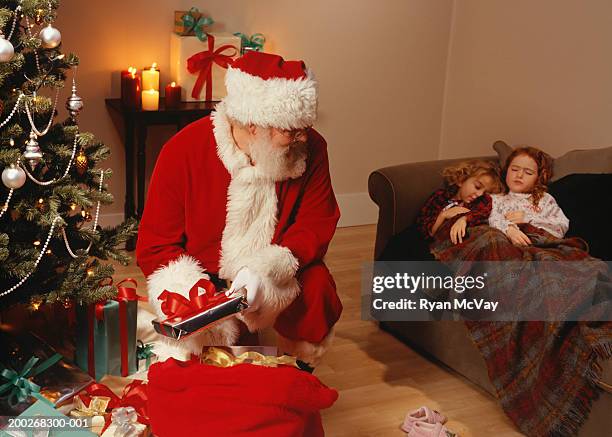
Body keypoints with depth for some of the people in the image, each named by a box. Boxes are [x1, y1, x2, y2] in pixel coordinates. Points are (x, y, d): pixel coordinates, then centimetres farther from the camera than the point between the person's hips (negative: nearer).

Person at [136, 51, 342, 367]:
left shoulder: (311, 149, -13)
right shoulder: (182, 152, -19)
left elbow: (317, 225, -10)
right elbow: (154, 247, -13)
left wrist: (267, 269, -30)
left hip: (276, 276, 2)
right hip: (203, 278, -1)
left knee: (317, 287, -26)